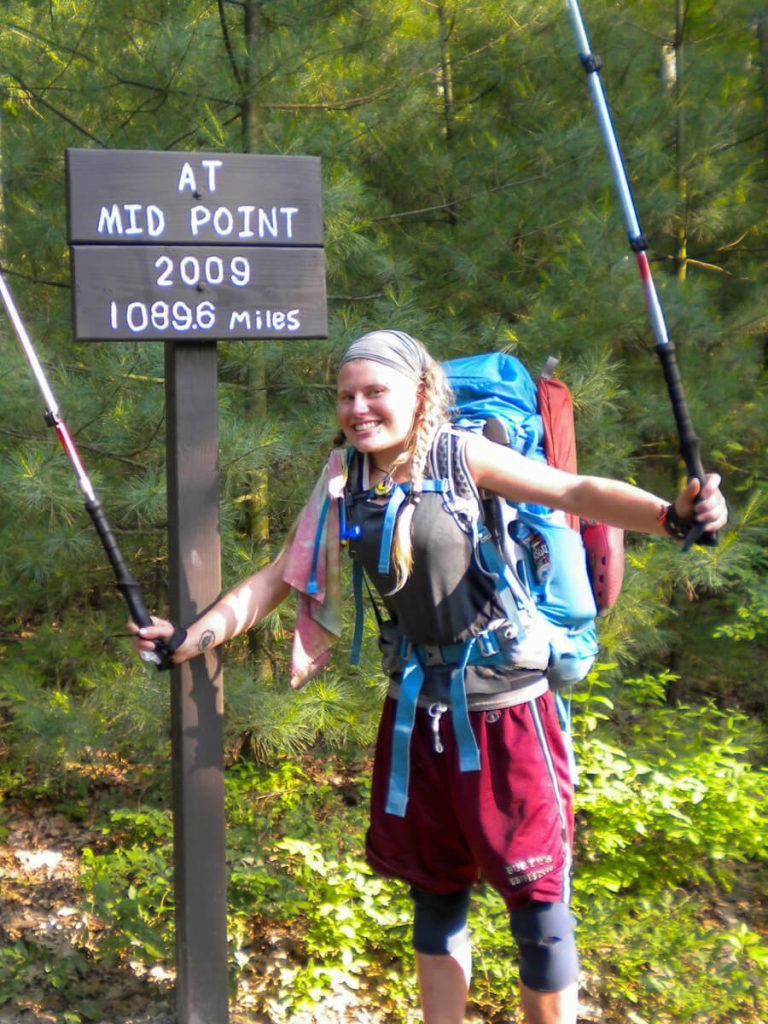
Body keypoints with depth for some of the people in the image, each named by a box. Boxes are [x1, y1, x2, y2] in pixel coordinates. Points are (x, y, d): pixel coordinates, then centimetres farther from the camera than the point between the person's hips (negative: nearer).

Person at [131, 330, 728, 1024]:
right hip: (419, 712, 5)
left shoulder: (461, 456, -10)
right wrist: (190, 637, 3)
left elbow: (576, 492, -20)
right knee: (435, 890, 18)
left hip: (504, 708, -5)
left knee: (537, 898, 1)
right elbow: (278, 579, 10)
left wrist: (670, 515, -37)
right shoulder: (350, 486, 3)